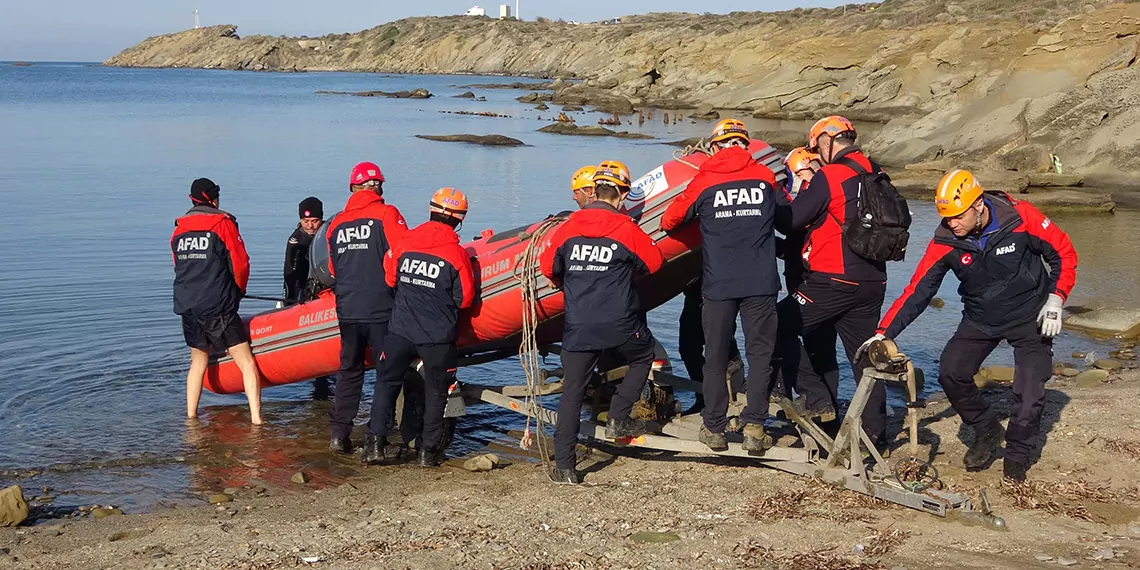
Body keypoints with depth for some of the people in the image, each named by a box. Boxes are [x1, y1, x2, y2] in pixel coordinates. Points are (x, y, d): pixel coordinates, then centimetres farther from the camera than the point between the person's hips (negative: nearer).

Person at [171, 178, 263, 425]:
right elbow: (240, 264, -3)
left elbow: (179, 266, 18)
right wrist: (238, 291, 14)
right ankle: (256, 418, -12)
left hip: (186, 305, 6)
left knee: (198, 361, 22)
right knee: (247, 363, -4)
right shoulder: (223, 223, -4)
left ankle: (191, 416, 22)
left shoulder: (179, 229, 11)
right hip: (218, 307, -6)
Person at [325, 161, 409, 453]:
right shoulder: (387, 214, -5)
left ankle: (339, 434, 14)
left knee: (349, 371, 15)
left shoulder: (336, 224, 10)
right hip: (381, 311, -5)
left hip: (347, 312, 5)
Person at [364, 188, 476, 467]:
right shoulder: (457, 253, -9)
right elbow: (465, 299, -4)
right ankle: (429, 450, 14)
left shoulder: (403, 243, -1)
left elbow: (390, 279, 13)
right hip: (438, 336, -2)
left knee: (387, 382, 15)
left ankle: (375, 443, 7)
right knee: (436, 391, 12)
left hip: (400, 330, 2)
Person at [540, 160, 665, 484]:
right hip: (620, 324, -2)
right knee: (643, 358, 28)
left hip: (578, 327, 2)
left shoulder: (568, 228, 1)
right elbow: (655, 262, 6)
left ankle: (564, 466, 5)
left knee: (571, 393, 7)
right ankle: (618, 419, 19)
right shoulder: (626, 230, -5)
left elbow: (548, 267, 9)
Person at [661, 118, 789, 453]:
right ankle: (754, 427, 0)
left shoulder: (704, 181, 1)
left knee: (716, 356, 10)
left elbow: (670, 220, 6)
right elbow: (787, 211, 20)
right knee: (760, 353, 7)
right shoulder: (765, 177, 5)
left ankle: (714, 428, 15)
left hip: (718, 283, 0)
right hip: (761, 282, 0)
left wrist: (667, 224, 30)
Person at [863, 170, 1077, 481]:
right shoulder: (945, 241, -17)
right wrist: (884, 333, -23)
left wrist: (1055, 298, -18)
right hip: (980, 318, 3)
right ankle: (986, 431, 13)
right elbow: (917, 291, -16)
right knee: (951, 373, -12)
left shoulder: (1020, 217, -24)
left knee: (1029, 391, -11)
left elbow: (1063, 252, -9)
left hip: (1030, 316, -3)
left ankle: (1017, 455, 13)